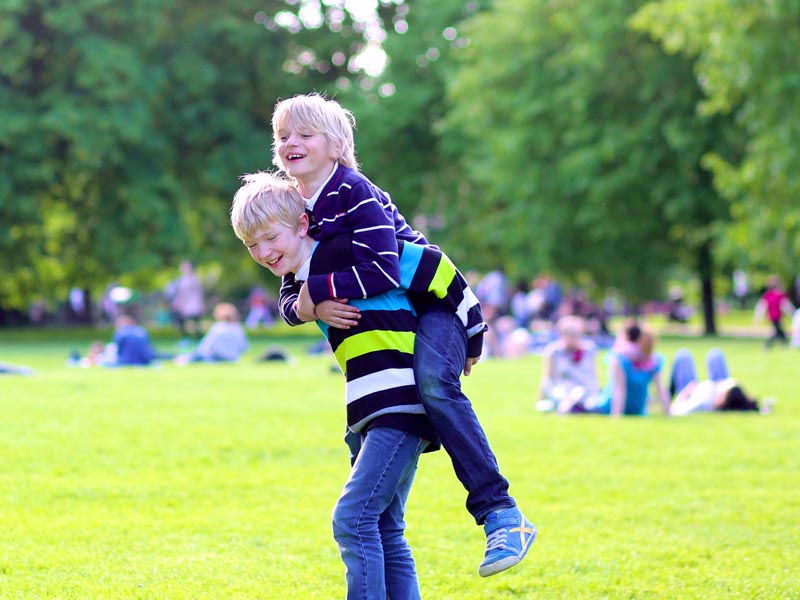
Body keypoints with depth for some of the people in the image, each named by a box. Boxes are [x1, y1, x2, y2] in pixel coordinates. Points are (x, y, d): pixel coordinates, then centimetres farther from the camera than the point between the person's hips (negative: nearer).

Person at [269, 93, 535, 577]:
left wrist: (316, 290, -26)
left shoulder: (354, 193, -18)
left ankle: (502, 514, -39)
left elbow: (384, 272, -31)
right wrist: (313, 307, -19)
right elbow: (289, 300, 4)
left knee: (434, 385, -34)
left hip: (433, 303, -9)